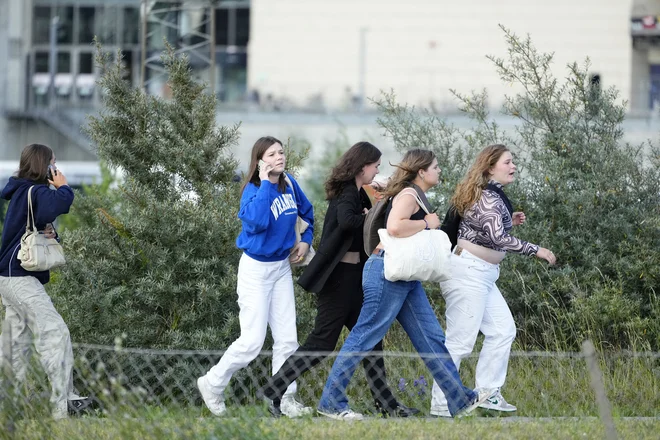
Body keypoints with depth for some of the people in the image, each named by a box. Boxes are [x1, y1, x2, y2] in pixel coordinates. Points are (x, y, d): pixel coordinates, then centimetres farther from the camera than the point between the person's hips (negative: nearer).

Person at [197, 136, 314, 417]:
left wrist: (306, 240, 5)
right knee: (252, 341, -7)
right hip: (256, 269, -6)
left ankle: (286, 399, 12)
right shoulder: (253, 190, -18)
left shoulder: (289, 184, -1)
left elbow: (307, 212, 19)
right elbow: (257, 221, -39)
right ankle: (212, 384, 12)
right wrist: (266, 183, -33)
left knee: (287, 338, 5)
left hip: (282, 267, 6)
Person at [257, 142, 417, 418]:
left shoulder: (356, 192, 14)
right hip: (339, 277, -10)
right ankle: (273, 391, -1)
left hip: (352, 277, 10)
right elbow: (346, 220, -35)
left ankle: (386, 403, 13)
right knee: (321, 343, -6)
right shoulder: (348, 194, -16)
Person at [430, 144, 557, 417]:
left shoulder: (489, 194, 14)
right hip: (468, 272, -11)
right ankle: (441, 405, -6)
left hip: (482, 274, 11)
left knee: (502, 330, 11)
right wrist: (536, 250, -22)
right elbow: (497, 238, -27)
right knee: (460, 339, -9)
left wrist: (508, 221, 15)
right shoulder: (488, 197, -17)